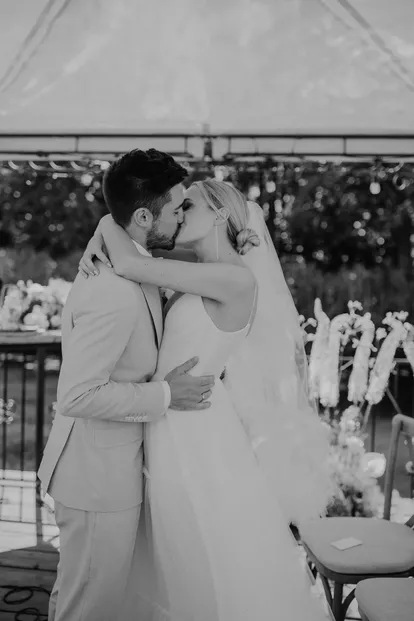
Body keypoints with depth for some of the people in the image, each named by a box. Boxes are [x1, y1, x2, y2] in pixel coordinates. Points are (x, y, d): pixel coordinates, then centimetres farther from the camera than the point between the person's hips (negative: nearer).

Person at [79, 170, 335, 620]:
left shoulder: (236, 278, -16)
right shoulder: (202, 283, 10)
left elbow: (130, 266, -20)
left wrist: (107, 224, -4)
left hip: (199, 434, -8)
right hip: (172, 432, 8)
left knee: (222, 564, 9)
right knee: (174, 563, 20)